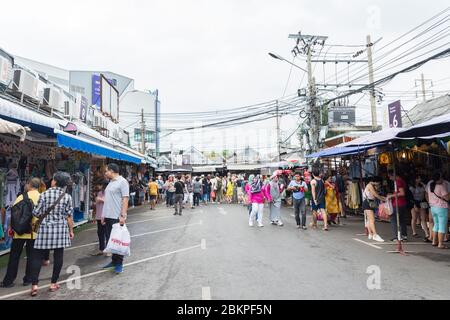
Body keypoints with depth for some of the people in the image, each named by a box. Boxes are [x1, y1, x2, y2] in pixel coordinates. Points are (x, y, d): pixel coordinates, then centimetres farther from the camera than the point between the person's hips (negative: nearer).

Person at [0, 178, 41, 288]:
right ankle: (28, 279, 17)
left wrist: (11, 227, 4)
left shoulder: (22, 197, -8)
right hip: (34, 232, 1)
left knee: (14, 257, 10)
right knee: (31, 256, 11)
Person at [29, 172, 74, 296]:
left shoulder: (44, 194, -4)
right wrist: (71, 230, 9)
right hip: (61, 229, 1)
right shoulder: (67, 196, -2)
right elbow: (69, 216, 0)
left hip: (45, 228, -1)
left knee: (38, 256, 8)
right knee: (58, 256, 8)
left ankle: (34, 284, 4)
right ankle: (54, 283, 16)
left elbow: (36, 213, -3)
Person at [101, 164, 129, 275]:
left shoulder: (122, 181, -11)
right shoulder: (110, 183, 16)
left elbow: (125, 199, -17)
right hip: (108, 216, 9)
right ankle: (114, 261, 26)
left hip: (117, 217, -9)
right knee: (110, 240, 14)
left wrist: (122, 215, -22)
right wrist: (104, 215, 16)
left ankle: (119, 263, 10)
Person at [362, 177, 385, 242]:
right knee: (372, 219, -15)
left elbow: (376, 195, 13)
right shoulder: (370, 185, -10)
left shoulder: (372, 186, 18)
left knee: (369, 220, 11)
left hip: (370, 204, 10)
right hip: (367, 203, -10)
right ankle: (375, 235, -20)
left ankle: (370, 234, 15)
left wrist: (384, 197, 2)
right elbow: (375, 195, -13)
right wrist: (383, 199, -4)